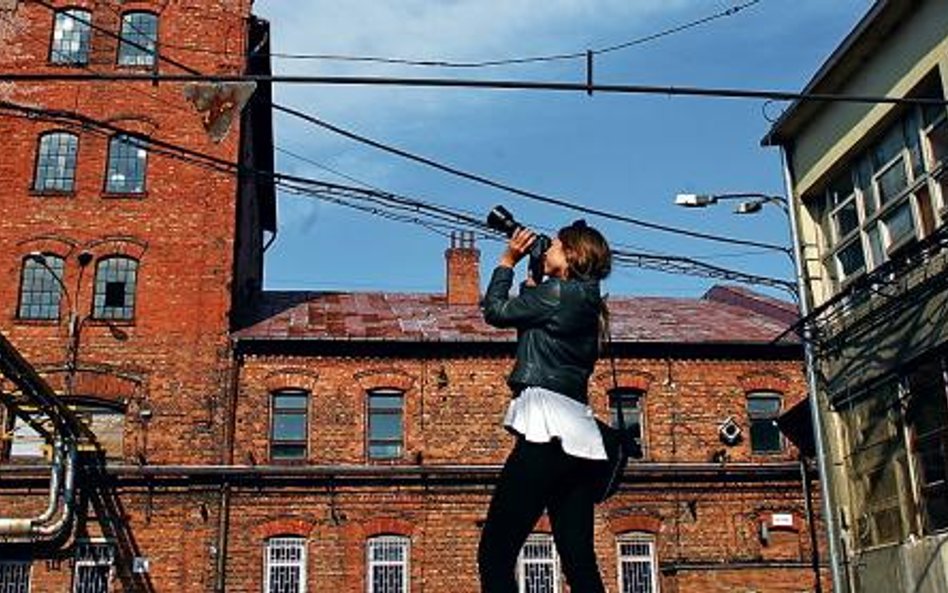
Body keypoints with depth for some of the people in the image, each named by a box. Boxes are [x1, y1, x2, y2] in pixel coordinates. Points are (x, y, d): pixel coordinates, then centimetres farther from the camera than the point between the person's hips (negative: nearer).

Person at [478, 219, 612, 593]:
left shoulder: (557, 292, -3)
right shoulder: (586, 302, 22)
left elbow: (496, 311, 3)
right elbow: (531, 320, 32)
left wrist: (508, 261, 14)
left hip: (548, 433, -9)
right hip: (579, 437, 9)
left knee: (494, 554, -8)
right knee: (580, 562, 7)